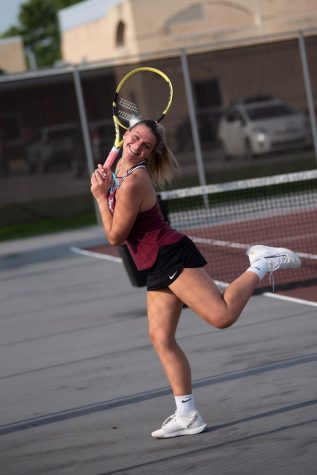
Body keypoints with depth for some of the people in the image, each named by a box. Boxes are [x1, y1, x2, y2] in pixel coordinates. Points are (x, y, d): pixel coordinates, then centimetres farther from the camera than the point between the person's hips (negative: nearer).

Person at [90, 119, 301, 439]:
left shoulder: (133, 182, -19)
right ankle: (187, 415, 3)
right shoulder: (120, 168, 10)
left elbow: (115, 236, -16)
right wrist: (104, 183, 16)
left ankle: (260, 265, 2)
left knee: (222, 316, -22)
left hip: (173, 256, -9)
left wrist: (100, 196, -9)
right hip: (158, 268, 9)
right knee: (161, 338, 2)